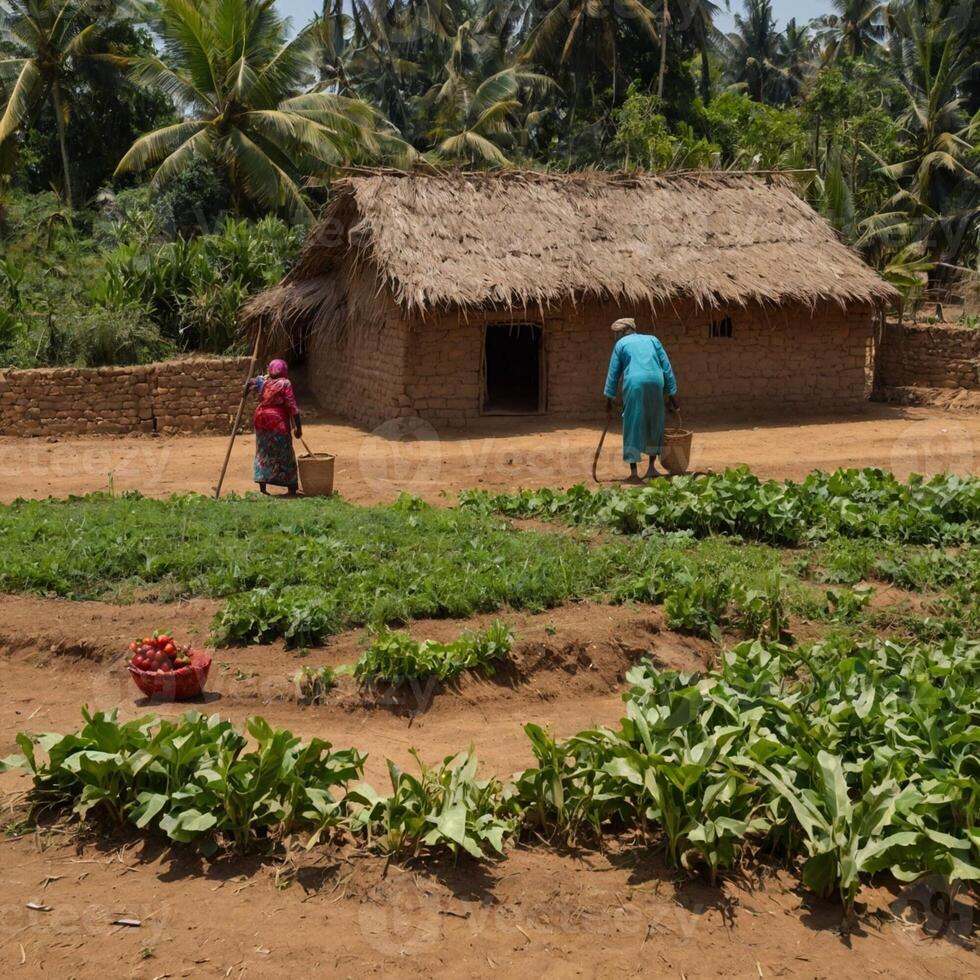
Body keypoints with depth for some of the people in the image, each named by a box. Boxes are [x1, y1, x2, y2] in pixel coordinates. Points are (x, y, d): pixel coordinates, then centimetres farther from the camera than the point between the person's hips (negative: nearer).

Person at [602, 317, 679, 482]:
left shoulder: (621, 344, 15)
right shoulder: (652, 340, 21)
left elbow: (613, 373, 14)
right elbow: (667, 367, 15)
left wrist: (609, 398, 20)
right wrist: (672, 395, 16)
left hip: (634, 384, -2)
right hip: (655, 383, 2)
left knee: (632, 427, 3)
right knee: (654, 424, 18)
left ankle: (634, 473, 0)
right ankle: (651, 467, 23)